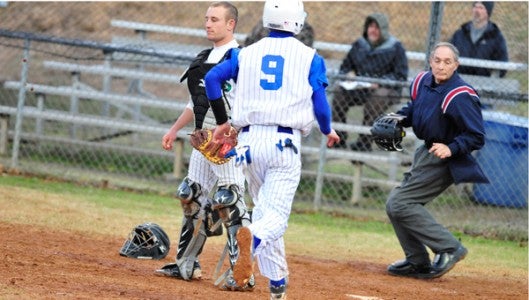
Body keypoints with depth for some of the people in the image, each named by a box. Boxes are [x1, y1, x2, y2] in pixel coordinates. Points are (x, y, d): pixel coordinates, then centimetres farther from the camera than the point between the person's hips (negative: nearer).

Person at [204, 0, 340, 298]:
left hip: (250, 139, 3)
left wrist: (222, 122, 12)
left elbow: (212, 78, 2)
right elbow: (320, 105, -1)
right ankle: (253, 238, -41)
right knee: (276, 215, -7)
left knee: (264, 209, 17)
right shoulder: (310, 57, 2)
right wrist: (328, 130, 20)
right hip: (285, 143, -3)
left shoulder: (247, 53, 9)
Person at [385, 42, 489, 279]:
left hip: (444, 160, -9)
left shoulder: (461, 96, -24)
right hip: (425, 153, 9)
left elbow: (476, 137, -21)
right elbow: (414, 108, 20)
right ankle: (418, 262, 23)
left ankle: (449, 248, -12)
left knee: (400, 204, -15)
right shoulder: (423, 82, 0)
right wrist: (398, 118, 1)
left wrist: (451, 149, -33)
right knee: (396, 204, 14)